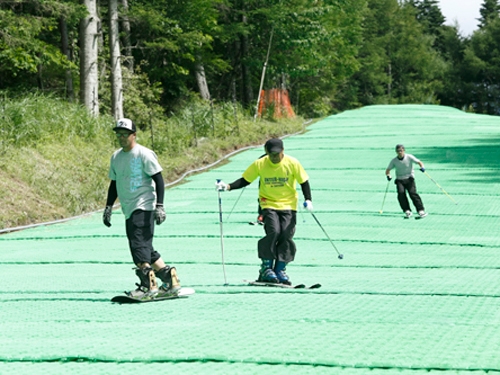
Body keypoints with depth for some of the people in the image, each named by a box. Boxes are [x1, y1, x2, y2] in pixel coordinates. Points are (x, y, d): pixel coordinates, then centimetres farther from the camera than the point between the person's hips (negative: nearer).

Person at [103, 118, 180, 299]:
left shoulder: (144, 154, -7)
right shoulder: (116, 157, 15)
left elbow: (158, 179, -9)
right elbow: (114, 183, 25)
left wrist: (159, 205, -16)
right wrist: (108, 207, 19)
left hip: (144, 207, -8)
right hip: (129, 210, 8)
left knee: (139, 245, -17)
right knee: (145, 249, 7)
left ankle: (148, 285, -16)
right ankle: (170, 280, 14)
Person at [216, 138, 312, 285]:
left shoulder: (292, 163, -8)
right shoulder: (259, 164, -7)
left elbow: (304, 182, 0)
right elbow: (245, 180, -1)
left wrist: (308, 200, -12)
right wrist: (228, 186, -15)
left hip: (288, 205, 1)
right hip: (269, 204, -1)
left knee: (286, 235, -10)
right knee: (273, 231, -21)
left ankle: (280, 269, 2)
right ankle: (266, 268, -9)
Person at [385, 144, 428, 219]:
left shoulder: (409, 157, -5)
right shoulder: (394, 161, 2)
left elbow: (419, 162, -9)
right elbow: (388, 170, 8)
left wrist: (422, 167, -31)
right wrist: (388, 175, -14)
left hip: (409, 179, -2)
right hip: (400, 180, 2)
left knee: (412, 193, -21)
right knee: (401, 193, -23)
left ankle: (421, 211, -23)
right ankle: (407, 211, -20)